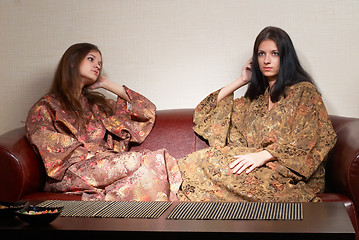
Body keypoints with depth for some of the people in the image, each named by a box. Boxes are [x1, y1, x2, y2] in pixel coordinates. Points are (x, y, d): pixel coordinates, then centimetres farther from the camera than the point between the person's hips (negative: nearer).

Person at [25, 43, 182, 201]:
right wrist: (92, 151, -13)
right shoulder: (46, 105, 16)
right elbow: (43, 140, -4)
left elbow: (148, 109, 27)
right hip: (74, 169, -4)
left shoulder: (97, 104, 30)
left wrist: (107, 84, 28)